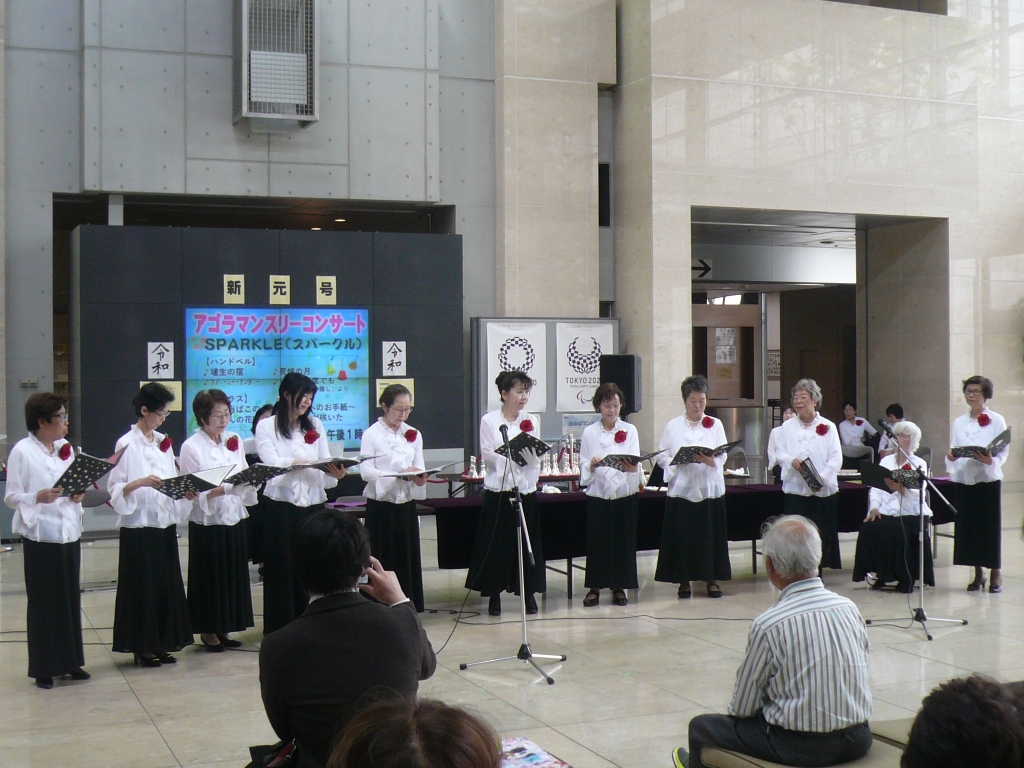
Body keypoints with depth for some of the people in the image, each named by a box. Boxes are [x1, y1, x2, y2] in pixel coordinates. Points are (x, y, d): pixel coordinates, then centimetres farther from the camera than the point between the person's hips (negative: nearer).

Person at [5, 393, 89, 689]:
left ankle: (70, 661, 21)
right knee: (43, 603, 2)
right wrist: (38, 497, -25)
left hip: (68, 533, 6)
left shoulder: (66, 448, 10)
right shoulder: (22, 451, -8)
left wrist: (77, 496, -2)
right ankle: (44, 669, 10)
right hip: (40, 536, -6)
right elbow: (11, 496, -9)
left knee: (70, 599, 10)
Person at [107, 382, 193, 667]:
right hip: (138, 525, -6)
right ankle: (142, 646, 10)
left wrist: (187, 493, -3)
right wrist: (139, 483, -26)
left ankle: (161, 643, 18)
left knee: (167, 585, 8)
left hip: (165, 523, 6)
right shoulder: (127, 444, -7)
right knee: (142, 587, 0)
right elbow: (114, 489, -10)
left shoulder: (164, 442, 12)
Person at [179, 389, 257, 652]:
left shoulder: (235, 441, 9)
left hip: (234, 517, 5)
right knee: (209, 576, 2)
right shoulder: (191, 447, -7)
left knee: (234, 575, 8)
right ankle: (208, 630, 16)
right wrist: (211, 493, -26)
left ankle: (224, 628, 21)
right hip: (207, 522, -5)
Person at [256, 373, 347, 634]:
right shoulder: (266, 426, 3)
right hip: (281, 506, -3)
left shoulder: (315, 425, 14)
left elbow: (326, 463, 4)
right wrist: (305, 461, -27)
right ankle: (279, 629, 5)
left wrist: (335, 473, -19)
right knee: (282, 569, -2)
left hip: (312, 504, 3)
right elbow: (272, 463, -11)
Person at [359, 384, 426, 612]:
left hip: (406, 504, 4)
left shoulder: (414, 434, 10)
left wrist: (420, 478, -17)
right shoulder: (372, 434, -5)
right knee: (383, 562, 0)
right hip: (381, 505, -4)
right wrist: (399, 475, -26)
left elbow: (419, 467, 7)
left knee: (409, 559, 6)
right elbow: (366, 471, -14)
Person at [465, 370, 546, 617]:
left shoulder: (532, 421, 8)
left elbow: (536, 458, 1)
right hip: (497, 492, -2)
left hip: (526, 491, 2)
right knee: (497, 545, 0)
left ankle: (529, 593, 14)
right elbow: (487, 455, -7)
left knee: (528, 544, 3)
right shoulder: (489, 421, 1)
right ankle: (494, 594, 12)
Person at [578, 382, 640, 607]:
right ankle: (595, 587, 10)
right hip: (598, 494, 0)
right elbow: (583, 466, 2)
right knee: (597, 541, 0)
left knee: (623, 541, 3)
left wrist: (631, 468, -25)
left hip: (624, 493, 1)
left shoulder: (630, 430, 6)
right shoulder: (589, 433, 5)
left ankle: (619, 587, 14)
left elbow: (635, 461, -3)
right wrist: (592, 465, -20)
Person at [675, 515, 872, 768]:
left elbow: (742, 707, -7)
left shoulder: (768, 625, -18)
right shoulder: (849, 608, -4)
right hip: (858, 741, 6)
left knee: (700, 727, 12)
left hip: (798, 748, -6)